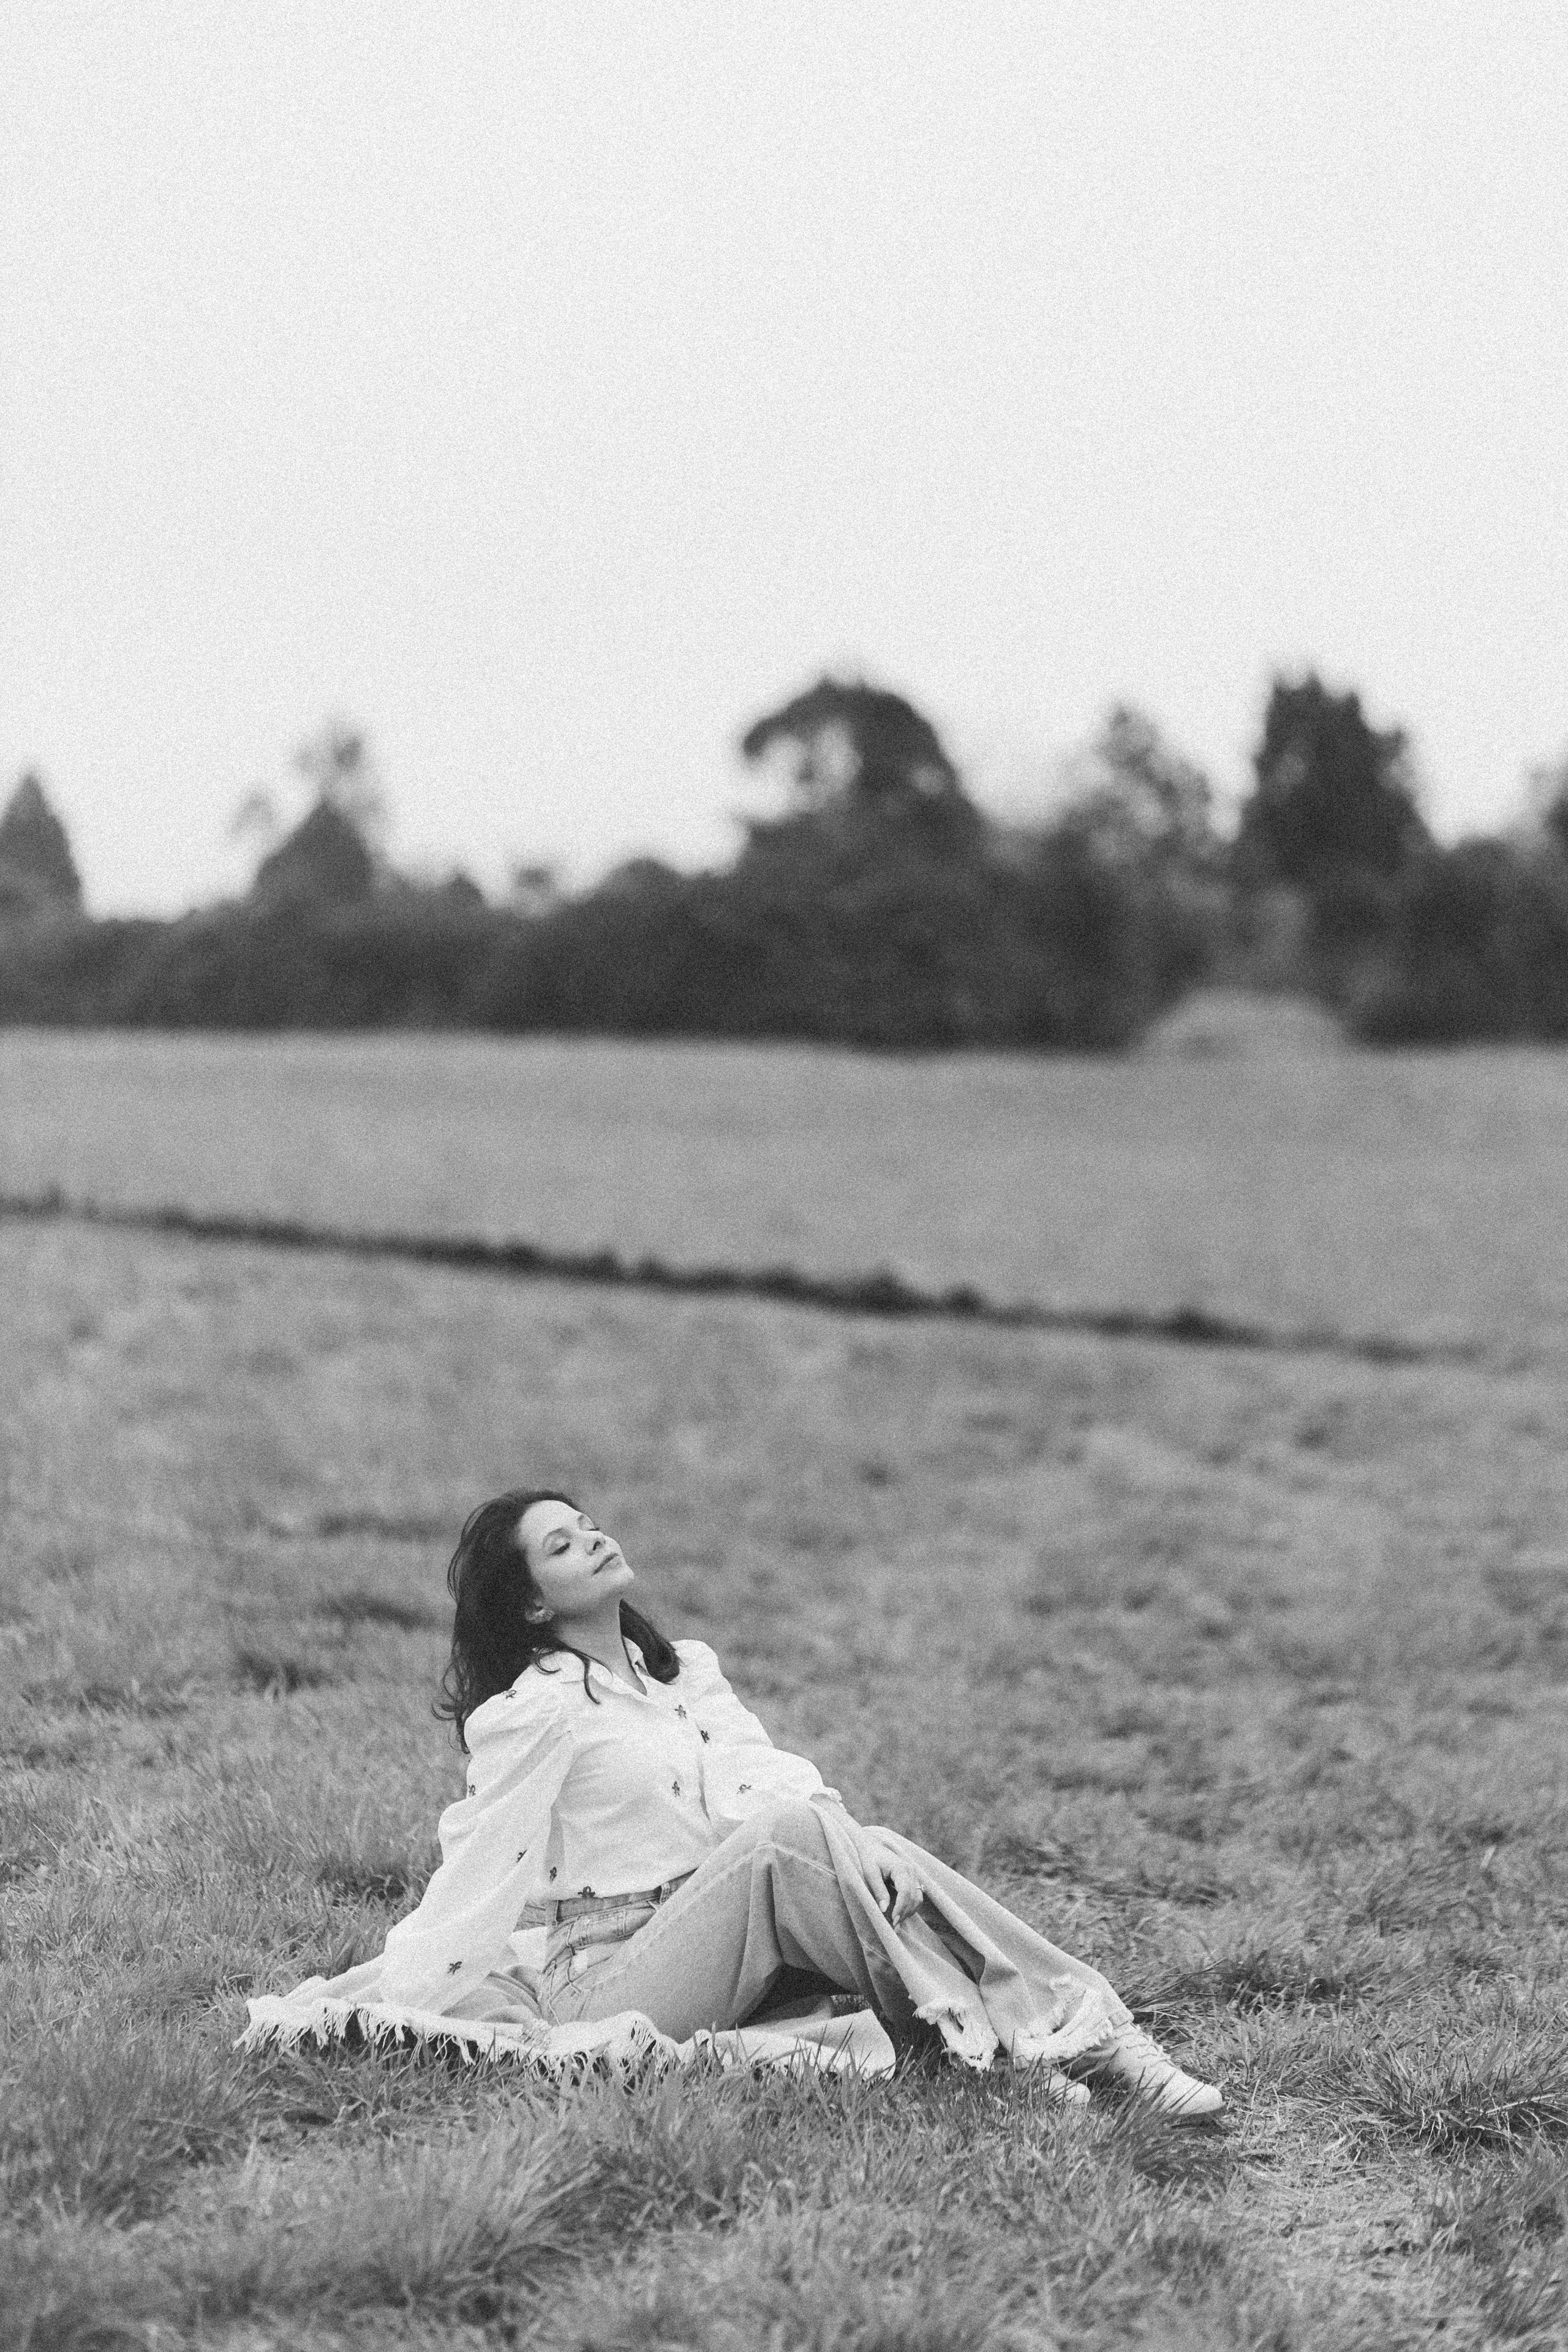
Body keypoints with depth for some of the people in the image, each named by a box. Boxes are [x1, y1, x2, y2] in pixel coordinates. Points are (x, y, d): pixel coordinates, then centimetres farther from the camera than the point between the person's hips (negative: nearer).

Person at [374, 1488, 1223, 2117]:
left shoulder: (686, 1671, 15)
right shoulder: (533, 1715, -8)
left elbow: (757, 1777, 0)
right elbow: (477, 1868, -7)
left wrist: (855, 1847, -18)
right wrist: (386, 2001, -10)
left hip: (715, 1958, 7)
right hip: (607, 1982, -7)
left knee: (880, 1854, -17)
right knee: (785, 1835, -28)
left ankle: (1091, 2029, -27)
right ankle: (993, 2041, -30)